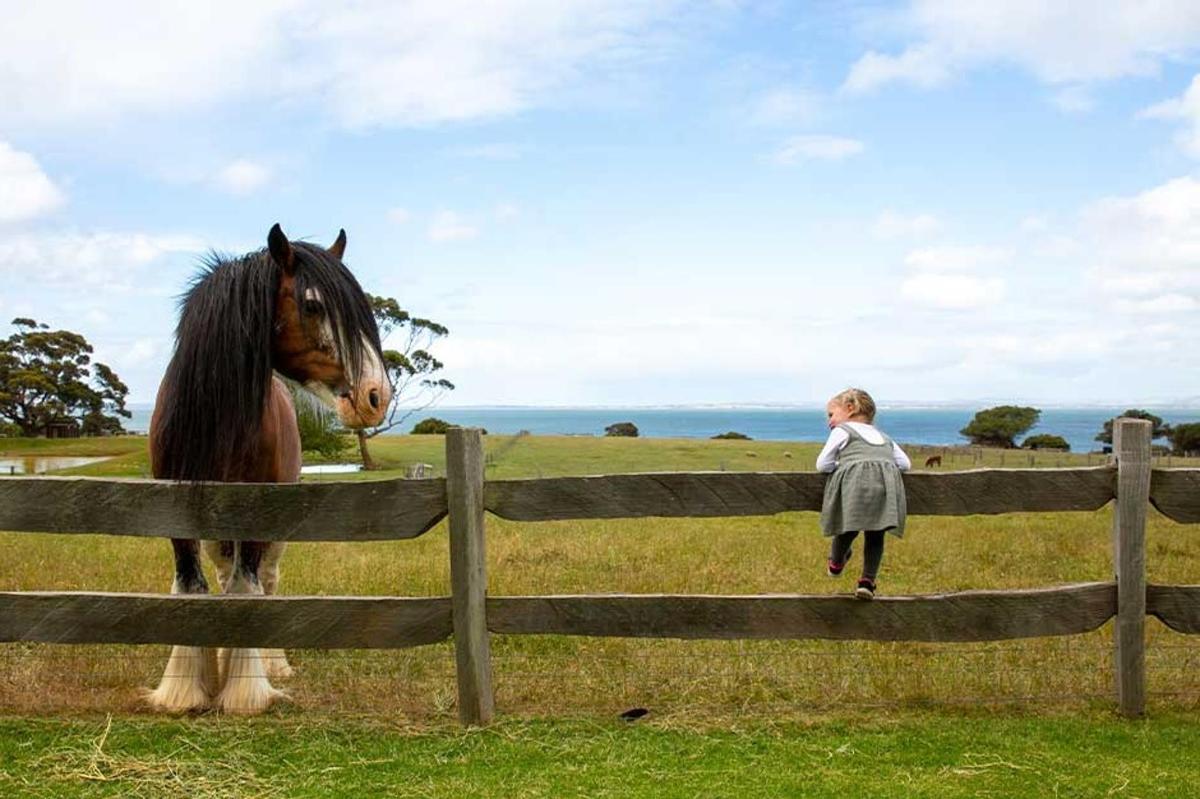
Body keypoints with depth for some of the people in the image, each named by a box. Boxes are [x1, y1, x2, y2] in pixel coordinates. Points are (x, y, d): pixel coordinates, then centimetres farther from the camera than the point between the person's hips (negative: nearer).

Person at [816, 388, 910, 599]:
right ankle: (868, 580, 0)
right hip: (887, 482, 4)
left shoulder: (842, 431, 20)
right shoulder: (884, 437, 36)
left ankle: (835, 564, 31)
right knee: (875, 534, 7)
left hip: (855, 480, -4)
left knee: (848, 526, 12)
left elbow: (822, 465, 15)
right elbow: (905, 464, 30)